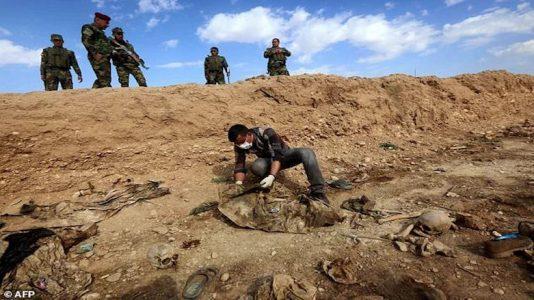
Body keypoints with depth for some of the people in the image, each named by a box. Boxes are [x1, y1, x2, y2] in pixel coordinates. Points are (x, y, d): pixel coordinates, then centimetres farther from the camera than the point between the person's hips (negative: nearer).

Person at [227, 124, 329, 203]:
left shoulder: (267, 133, -31)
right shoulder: (239, 146, -17)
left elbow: (278, 156, -37)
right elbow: (239, 166, -17)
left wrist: (271, 176, -51)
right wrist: (239, 183, -36)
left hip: (284, 155, -2)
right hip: (268, 160, 3)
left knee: (306, 152, -34)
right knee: (256, 167, -35)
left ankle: (317, 193, -35)